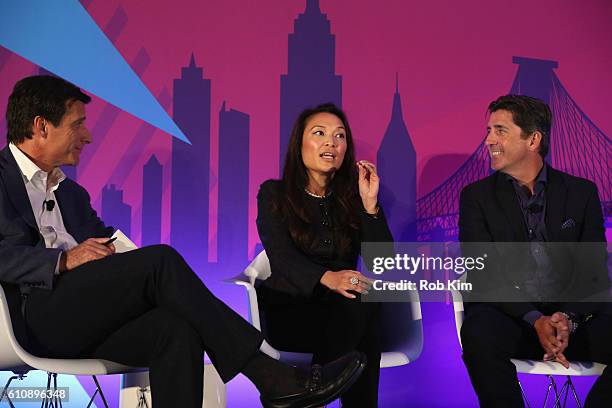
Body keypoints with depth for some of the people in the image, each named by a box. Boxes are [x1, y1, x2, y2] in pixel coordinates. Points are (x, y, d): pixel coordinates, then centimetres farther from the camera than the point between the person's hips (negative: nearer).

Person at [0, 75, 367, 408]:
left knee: (177, 330, -25)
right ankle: (268, 376, -23)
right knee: (160, 260, -25)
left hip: (84, 326, 7)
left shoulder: (72, 194, 29)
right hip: (35, 315, -7)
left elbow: (105, 243, 24)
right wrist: (64, 261, -17)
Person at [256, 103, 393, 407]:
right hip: (287, 308, -3)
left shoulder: (352, 196, 9)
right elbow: (281, 256, -15)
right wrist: (326, 277, -35)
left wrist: (370, 204, -13)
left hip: (342, 310, 3)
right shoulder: (274, 194, 3)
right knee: (357, 306, -31)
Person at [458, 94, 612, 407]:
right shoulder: (477, 196, 7)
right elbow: (484, 273, -5)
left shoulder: (581, 192, 9)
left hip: (574, 316, 2)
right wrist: (535, 320, -20)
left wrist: (568, 318, -20)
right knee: (479, 335, -35)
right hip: (508, 314, -1)